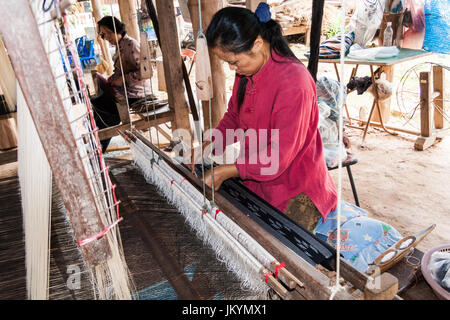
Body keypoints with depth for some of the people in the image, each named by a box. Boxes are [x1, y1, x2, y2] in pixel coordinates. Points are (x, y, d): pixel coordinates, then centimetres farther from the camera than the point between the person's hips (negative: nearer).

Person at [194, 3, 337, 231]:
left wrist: (225, 172, -22)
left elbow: (279, 157, -25)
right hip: (256, 181, 7)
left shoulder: (293, 81, -26)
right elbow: (233, 115, 14)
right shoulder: (246, 73, 0)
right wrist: (209, 145, -2)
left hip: (296, 191, -7)